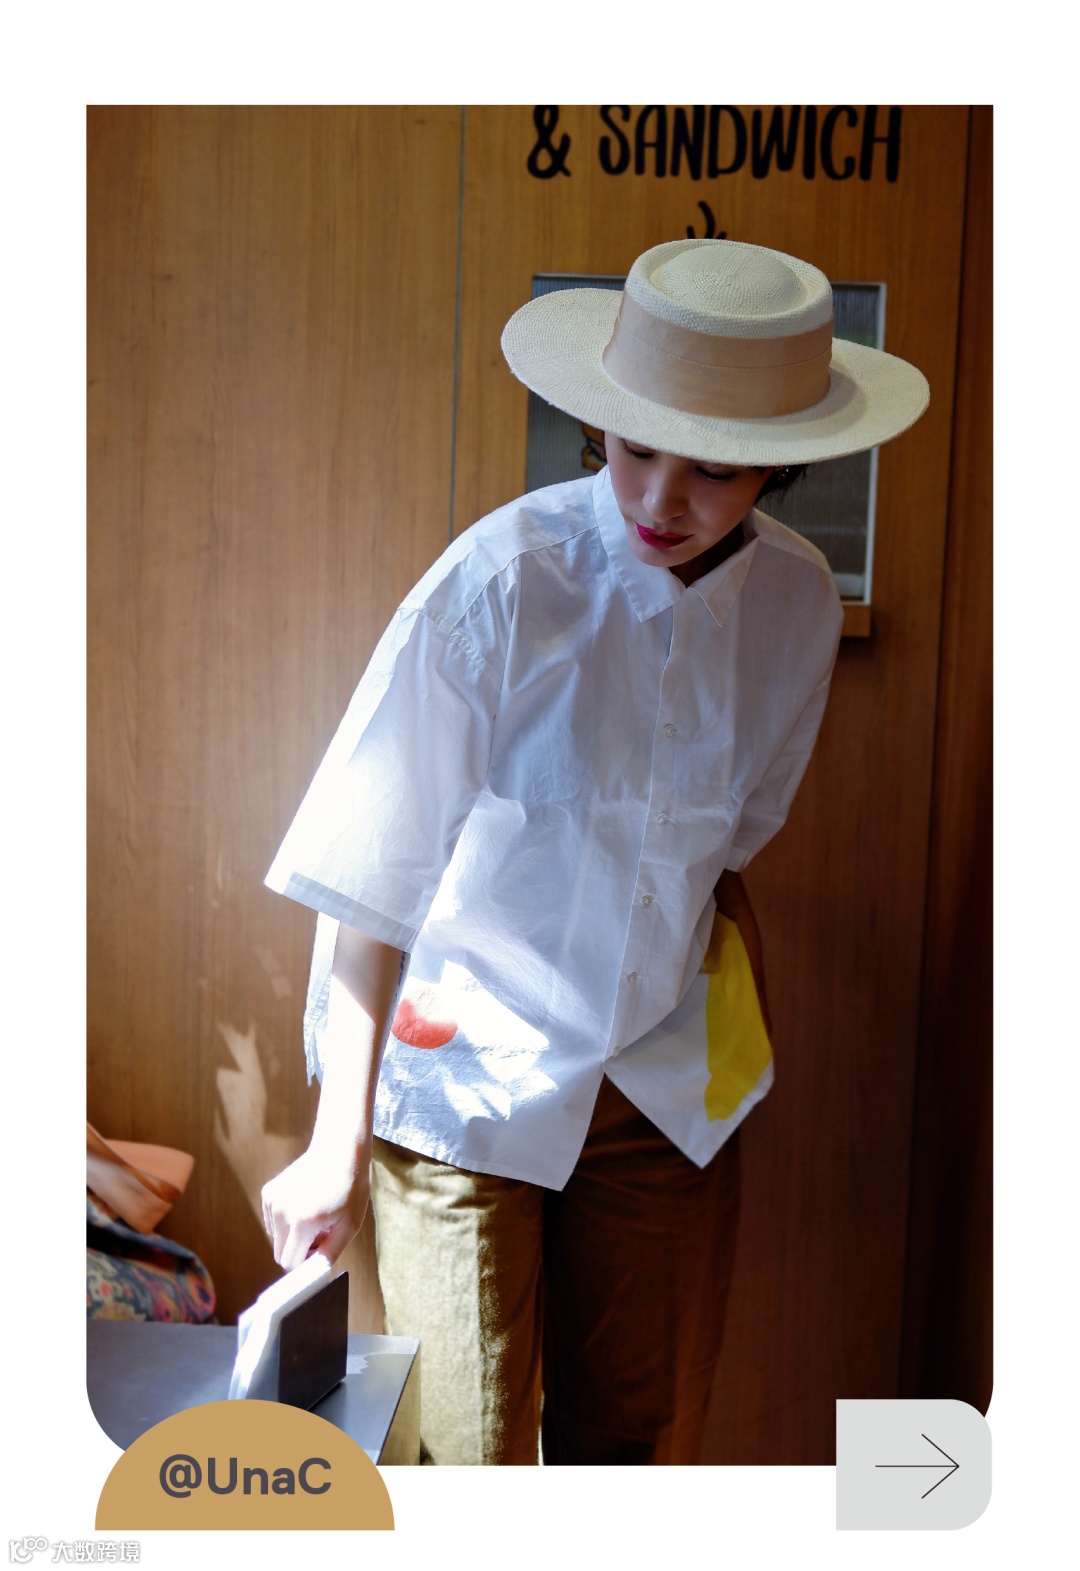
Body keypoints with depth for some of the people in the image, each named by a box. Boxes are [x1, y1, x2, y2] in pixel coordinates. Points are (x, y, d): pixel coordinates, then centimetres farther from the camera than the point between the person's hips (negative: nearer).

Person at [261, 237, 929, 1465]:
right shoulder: (501, 583, -21)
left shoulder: (797, 602, -5)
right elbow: (374, 875, -19)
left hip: (666, 1079, 5)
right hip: (462, 1076, -4)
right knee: (465, 1456, 5)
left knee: (644, 1438, 17)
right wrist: (338, 1145, -19)